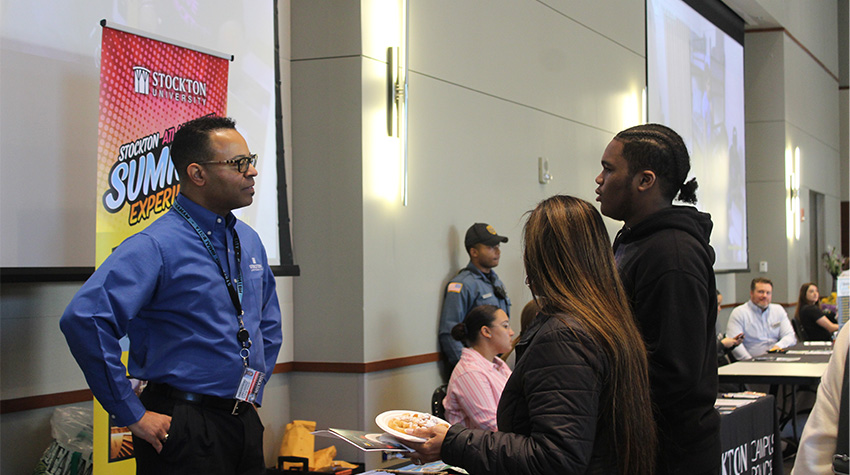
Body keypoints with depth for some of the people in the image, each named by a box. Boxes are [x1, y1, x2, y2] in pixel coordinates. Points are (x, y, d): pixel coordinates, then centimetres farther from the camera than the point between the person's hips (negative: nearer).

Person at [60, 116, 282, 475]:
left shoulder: (250, 241, 10)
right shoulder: (156, 246, -15)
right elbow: (83, 320, -27)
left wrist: (253, 392, 13)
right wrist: (132, 416, -22)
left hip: (246, 424, 7)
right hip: (183, 429, -7)